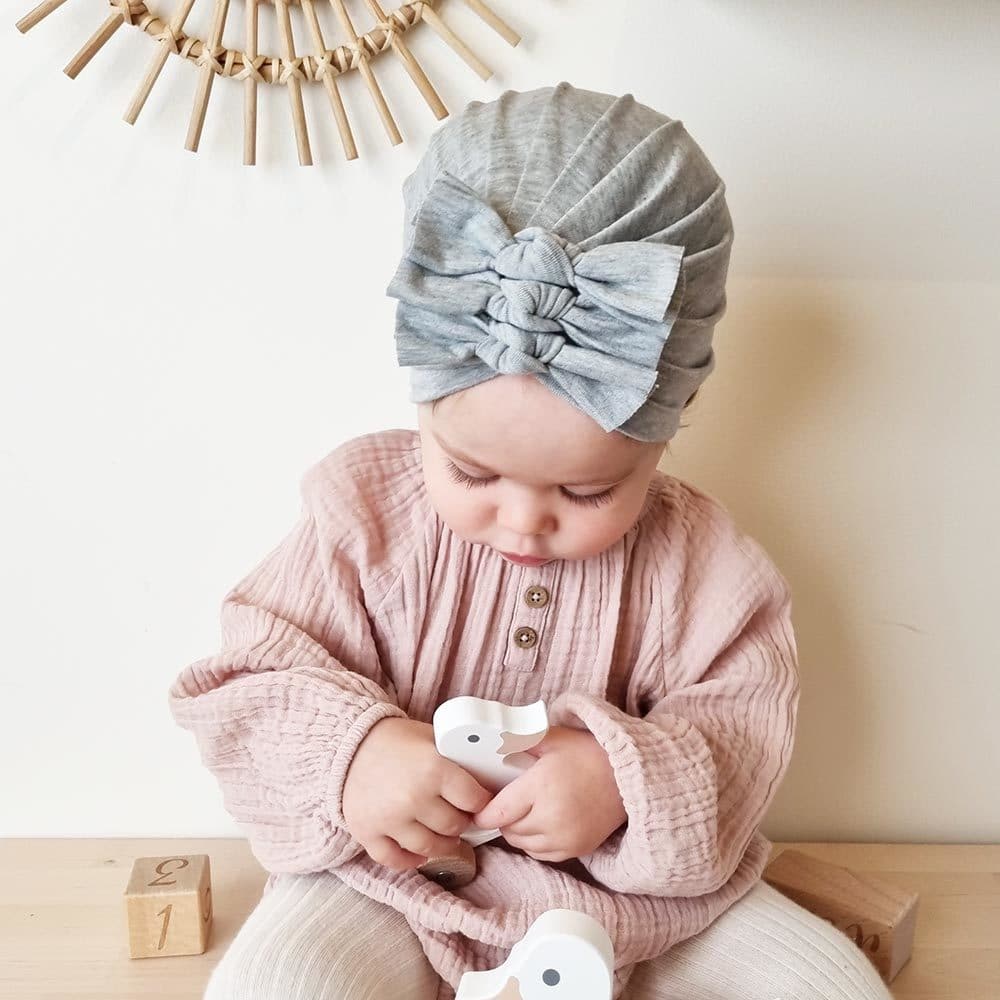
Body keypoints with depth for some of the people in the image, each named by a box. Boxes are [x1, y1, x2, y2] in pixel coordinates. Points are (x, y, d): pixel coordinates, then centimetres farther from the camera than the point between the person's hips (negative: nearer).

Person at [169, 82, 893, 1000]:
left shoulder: (694, 556, -9)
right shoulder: (364, 510, -10)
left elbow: (740, 729, -8)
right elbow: (247, 680, -7)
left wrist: (630, 777, -29)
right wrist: (349, 750, -28)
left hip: (639, 897, 2)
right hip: (396, 882, -1)